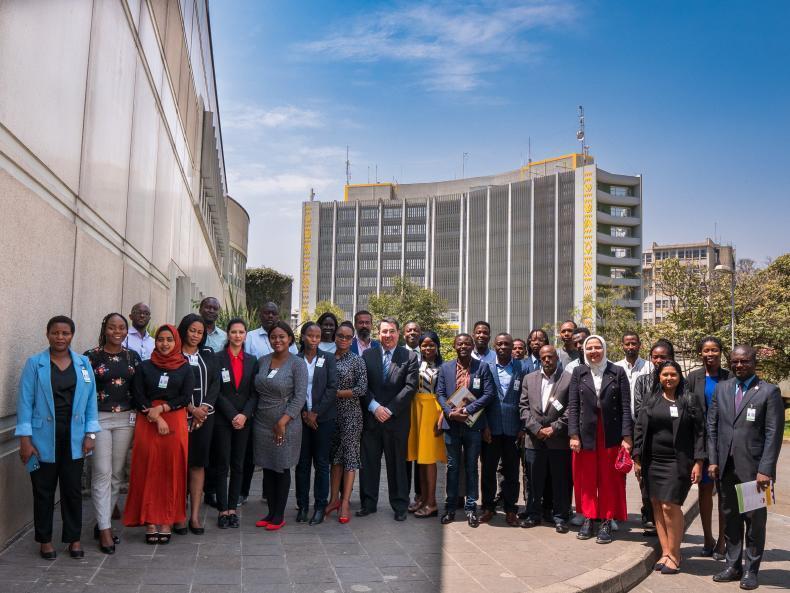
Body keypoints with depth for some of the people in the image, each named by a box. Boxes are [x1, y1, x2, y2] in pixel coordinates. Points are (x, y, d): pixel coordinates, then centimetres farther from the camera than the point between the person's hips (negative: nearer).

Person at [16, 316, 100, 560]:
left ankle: (74, 538, 21)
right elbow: (25, 401, -3)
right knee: (43, 491, 8)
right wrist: (25, 439, -8)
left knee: (73, 489, 8)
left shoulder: (83, 364, 5)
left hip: (74, 439, 2)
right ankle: (45, 540, 22)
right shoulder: (34, 364, -1)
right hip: (44, 439, -2)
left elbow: (91, 400, 5)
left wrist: (90, 434, 0)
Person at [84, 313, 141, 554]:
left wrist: (137, 415, 6)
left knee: (117, 474, 8)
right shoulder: (91, 357, -3)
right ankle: (105, 530, 0)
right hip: (99, 419, -4)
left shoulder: (133, 357, 8)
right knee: (102, 473, -5)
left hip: (125, 419, 4)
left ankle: (102, 522, 22)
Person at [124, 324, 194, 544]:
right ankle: (150, 522, 7)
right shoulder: (144, 367, 8)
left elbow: (186, 397, -1)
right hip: (147, 423, 0)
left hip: (175, 424, 0)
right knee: (148, 471, 0)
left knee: (171, 472, 1)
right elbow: (138, 397, 0)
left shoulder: (185, 368, 7)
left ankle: (167, 521, 8)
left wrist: (161, 408, -12)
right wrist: (156, 418, -11)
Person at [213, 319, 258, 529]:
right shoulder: (217, 358, 0)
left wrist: (244, 415, -10)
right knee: (222, 465, 1)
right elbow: (216, 391, -6)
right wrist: (232, 415, -12)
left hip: (244, 420, 3)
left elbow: (254, 393, 4)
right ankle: (223, 510, 8)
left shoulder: (252, 360, 8)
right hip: (222, 419, -3)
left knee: (238, 465, 6)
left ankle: (233, 508, 14)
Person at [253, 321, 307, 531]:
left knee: (282, 469, 5)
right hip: (262, 424, 4)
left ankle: (279, 516, 17)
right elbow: (256, 391, 12)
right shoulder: (262, 361, 6)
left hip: (286, 425, -4)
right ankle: (271, 512, 23)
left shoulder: (297, 364, -8)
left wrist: (282, 422, -16)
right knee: (267, 469, 10)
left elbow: (300, 396, -13)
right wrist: (251, 414, 2)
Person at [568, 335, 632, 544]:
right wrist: (573, 435, -5)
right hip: (586, 434, 1)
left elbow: (626, 407, -1)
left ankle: (606, 522, 17)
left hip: (611, 434, -1)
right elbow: (573, 406, 2)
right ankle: (588, 519, 21)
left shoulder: (617, 372, 2)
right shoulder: (578, 373, 5)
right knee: (586, 479, 8)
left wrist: (627, 437, -8)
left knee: (610, 479, 6)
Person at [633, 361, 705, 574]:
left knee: (670, 506, -9)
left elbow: (698, 432, -1)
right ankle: (665, 552, 13)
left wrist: (698, 462, -6)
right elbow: (639, 429, 9)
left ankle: (674, 554, 6)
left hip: (677, 461, -4)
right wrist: (637, 458, 5)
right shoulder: (651, 400, 9)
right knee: (657, 506, 4)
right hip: (653, 461, 4)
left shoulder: (689, 400, 1)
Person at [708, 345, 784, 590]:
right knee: (730, 518, 12)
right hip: (726, 467, 4)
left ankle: (750, 570, 19)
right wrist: (712, 460, 2)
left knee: (755, 520, 7)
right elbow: (712, 427, 9)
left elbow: (774, 434, -9)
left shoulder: (769, 391, -5)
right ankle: (733, 565, 24)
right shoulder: (721, 389, 8)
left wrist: (766, 470, -14)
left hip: (753, 468, -4)